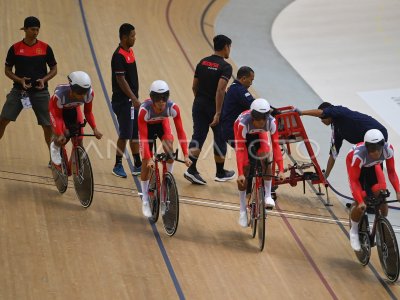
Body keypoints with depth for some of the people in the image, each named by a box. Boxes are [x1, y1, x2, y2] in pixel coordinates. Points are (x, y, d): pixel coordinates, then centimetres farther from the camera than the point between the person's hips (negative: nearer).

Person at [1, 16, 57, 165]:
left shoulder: (45, 48, -1)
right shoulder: (15, 48, -2)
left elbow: (54, 69, 7)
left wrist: (44, 79, -12)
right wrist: (20, 80, -13)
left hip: (40, 91, 0)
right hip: (19, 90, 0)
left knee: (48, 125, 1)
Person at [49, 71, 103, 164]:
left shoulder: (89, 93, -32)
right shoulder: (60, 94, -43)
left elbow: (88, 112, -15)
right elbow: (57, 115, -30)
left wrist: (95, 129, -24)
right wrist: (60, 134, -39)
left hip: (74, 110, 3)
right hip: (58, 109, -3)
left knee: (78, 141, -4)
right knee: (64, 136, -24)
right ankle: (55, 146, 12)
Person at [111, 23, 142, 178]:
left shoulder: (130, 51, 11)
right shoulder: (119, 56, -18)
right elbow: (121, 80, -21)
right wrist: (134, 99, -22)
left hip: (132, 101, 9)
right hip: (123, 101, -9)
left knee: (136, 133, 12)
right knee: (125, 134, -3)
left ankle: (138, 165, 19)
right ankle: (118, 166, 8)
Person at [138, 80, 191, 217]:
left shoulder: (173, 108, -35)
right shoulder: (144, 110, -40)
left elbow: (180, 131, -30)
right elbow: (143, 137, -38)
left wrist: (186, 155, -36)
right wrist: (149, 158, -45)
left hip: (162, 124, 2)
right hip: (148, 126, -2)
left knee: (169, 148, -26)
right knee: (146, 163, -4)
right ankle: (145, 201, 9)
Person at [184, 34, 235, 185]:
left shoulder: (202, 62, 7)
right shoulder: (225, 67, -13)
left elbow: (194, 86, 11)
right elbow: (220, 90, -23)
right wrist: (218, 113, -24)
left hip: (199, 105, 5)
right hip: (213, 108, -5)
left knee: (198, 137, 4)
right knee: (220, 139, 11)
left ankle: (191, 168, -14)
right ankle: (220, 173, 23)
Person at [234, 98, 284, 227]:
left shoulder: (271, 122, -36)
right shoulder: (243, 123, -42)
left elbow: (276, 145, -33)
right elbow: (240, 150, -41)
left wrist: (281, 170, -39)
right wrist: (240, 174, -46)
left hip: (260, 135, 2)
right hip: (244, 135, -1)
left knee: (266, 159, -27)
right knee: (244, 169, -11)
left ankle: (268, 196, -10)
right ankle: (243, 210, 0)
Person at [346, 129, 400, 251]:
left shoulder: (388, 149, -34)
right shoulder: (358, 155, -43)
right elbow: (354, 180, -34)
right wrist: (360, 202, -43)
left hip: (374, 166, 3)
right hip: (356, 167, -3)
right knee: (360, 205, -13)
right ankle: (354, 231, 14)